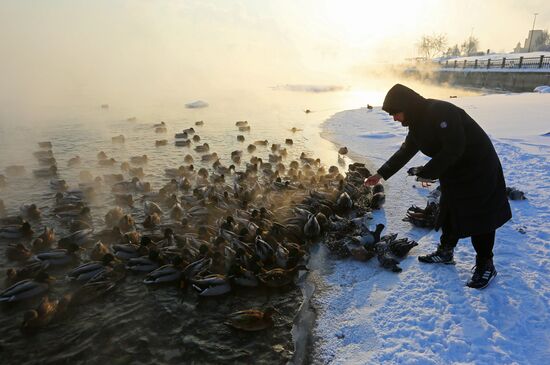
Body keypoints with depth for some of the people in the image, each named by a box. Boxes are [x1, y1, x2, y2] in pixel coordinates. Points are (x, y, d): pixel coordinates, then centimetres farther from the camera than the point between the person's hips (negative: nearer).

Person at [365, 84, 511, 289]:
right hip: (453, 172, 9)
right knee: (448, 212, 15)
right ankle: (445, 253, 31)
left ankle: (485, 266, 14)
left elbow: (454, 149, -30)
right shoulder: (417, 122, 3)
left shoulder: (441, 112, -26)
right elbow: (404, 152, 10)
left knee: (479, 217, -1)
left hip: (478, 170, -9)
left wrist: (427, 172, -23)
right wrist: (381, 174, 8)